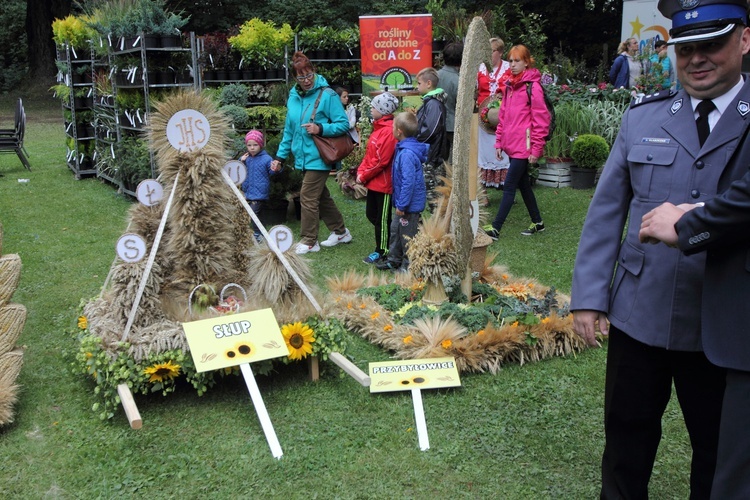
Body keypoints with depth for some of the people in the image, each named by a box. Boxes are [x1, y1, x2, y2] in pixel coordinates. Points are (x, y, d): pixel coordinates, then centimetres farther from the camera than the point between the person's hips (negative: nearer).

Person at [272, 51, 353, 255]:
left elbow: (343, 124, -13)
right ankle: (340, 232, 30)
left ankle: (309, 241, 6)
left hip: (318, 158, -7)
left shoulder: (327, 95, -12)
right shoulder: (293, 97, 9)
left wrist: (321, 129, -26)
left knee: (308, 197, -6)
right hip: (303, 157, 7)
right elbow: (289, 130, 17)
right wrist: (281, 155, 15)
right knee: (321, 196, 16)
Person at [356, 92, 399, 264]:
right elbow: (369, 153, 16)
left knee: (382, 218, 2)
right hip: (373, 182, 10)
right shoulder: (378, 127, 13)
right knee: (371, 213, 17)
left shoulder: (389, 131, -19)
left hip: (384, 183, -10)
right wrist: (361, 171, 2)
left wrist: (364, 176, -13)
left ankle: (382, 251, 15)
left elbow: (381, 160, -22)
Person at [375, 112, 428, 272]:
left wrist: (402, 205, -23)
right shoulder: (403, 149, 6)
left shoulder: (407, 153, -26)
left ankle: (408, 266, 17)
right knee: (396, 228, 22)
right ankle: (394, 259, 37)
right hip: (404, 202, 10)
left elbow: (408, 181, -28)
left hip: (410, 204, -10)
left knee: (407, 234, 3)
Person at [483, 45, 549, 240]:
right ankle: (537, 222, 29)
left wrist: (536, 148, -14)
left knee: (509, 186, -6)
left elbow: (541, 120, -13)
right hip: (511, 144, 8)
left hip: (524, 146, -8)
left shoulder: (533, 86, -12)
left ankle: (495, 228, -3)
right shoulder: (509, 85, 12)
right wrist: (499, 142, 13)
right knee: (523, 184, 16)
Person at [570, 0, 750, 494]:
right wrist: (589, 295, -1)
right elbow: (606, 209, 4)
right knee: (627, 435, 17)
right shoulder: (643, 116, 4)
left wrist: (697, 221, -24)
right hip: (638, 314, 2)